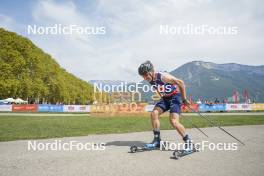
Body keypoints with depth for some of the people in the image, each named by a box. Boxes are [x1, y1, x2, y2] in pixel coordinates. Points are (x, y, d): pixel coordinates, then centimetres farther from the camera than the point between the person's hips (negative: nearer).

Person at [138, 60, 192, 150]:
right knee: (154, 113, -11)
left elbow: (180, 82, -21)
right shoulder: (150, 80, -4)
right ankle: (157, 140, -1)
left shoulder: (163, 76, -27)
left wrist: (184, 99, -16)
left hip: (175, 96, -7)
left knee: (173, 121, -18)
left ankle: (187, 141, 2)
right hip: (165, 98, 7)